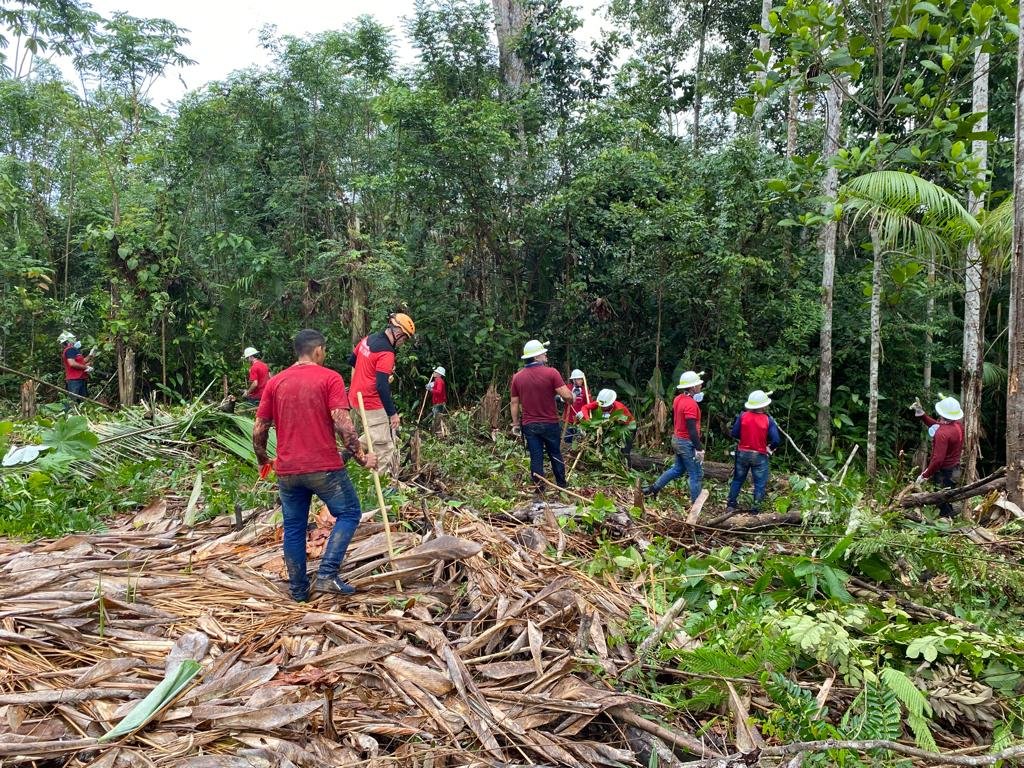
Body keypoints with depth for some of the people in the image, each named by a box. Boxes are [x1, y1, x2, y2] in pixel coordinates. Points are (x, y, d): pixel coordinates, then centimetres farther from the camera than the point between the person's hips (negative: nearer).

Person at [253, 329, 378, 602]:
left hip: (287, 471, 5)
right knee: (348, 513, 12)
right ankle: (327, 575, -1)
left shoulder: (275, 382, 7)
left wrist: (263, 461, 23)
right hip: (324, 467, -5)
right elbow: (343, 424, -16)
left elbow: (259, 430, 8)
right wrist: (363, 457, -8)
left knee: (294, 528, 16)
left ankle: (298, 590, 24)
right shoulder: (330, 378, -6)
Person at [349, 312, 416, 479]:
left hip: (358, 396, 9)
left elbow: (351, 360, 19)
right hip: (372, 403, -9)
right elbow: (382, 386, -23)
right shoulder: (386, 353, -20)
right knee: (384, 446, -3)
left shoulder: (368, 339, 7)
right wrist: (393, 413, -19)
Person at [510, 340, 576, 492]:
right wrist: (571, 399, 6)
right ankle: (562, 487, 25)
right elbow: (567, 396, -17)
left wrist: (515, 424, 13)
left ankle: (539, 490, 11)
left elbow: (514, 403, 5)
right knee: (555, 455, 14)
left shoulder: (517, 377, 0)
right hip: (550, 423, -2)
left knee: (536, 458, 7)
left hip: (529, 425, 2)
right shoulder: (551, 372, -13)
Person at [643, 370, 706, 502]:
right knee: (697, 475, 1)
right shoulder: (691, 404, -24)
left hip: (677, 439, 9)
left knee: (678, 469, 24)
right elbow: (692, 429, -26)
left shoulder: (678, 399, 4)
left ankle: (653, 488, 27)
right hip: (688, 443, -9)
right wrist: (699, 449, -24)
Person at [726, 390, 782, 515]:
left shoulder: (743, 416, -9)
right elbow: (776, 440, -16)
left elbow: (734, 433, -5)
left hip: (743, 453, 3)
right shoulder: (768, 420, -13)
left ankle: (730, 505, 21)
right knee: (760, 483, 9)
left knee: (738, 479, 17)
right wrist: (771, 448, 5)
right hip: (759, 456, -3)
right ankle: (756, 509, 12)